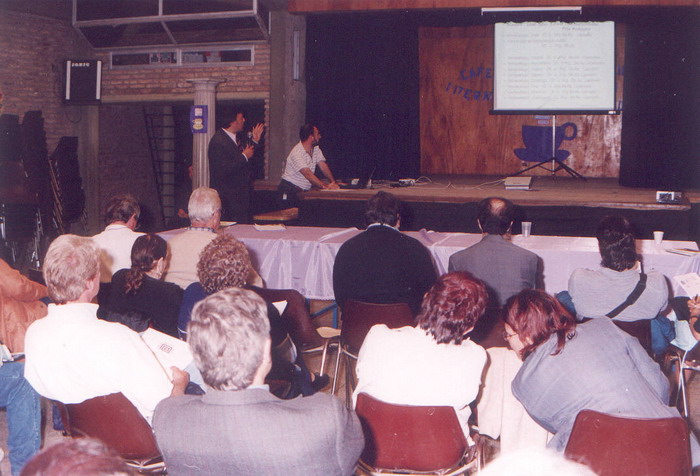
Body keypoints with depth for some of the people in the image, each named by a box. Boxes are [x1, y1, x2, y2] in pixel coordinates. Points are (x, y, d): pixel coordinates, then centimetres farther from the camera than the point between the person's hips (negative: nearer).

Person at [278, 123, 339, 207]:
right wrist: (325, 186, -35)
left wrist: (333, 182, -13)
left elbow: (323, 166, 1)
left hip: (304, 191, 7)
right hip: (289, 191, -7)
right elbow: (308, 174, -29)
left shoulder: (316, 148, 6)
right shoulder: (296, 153, -20)